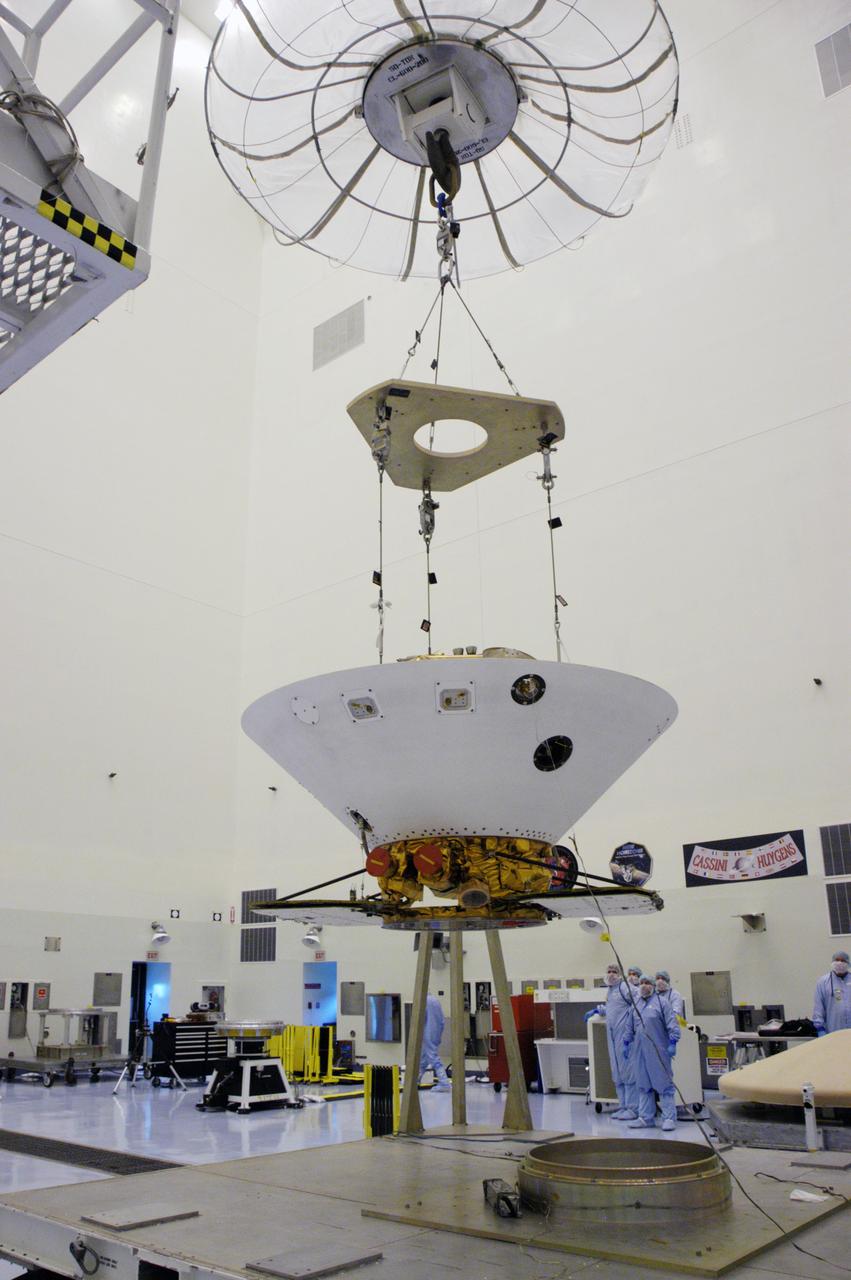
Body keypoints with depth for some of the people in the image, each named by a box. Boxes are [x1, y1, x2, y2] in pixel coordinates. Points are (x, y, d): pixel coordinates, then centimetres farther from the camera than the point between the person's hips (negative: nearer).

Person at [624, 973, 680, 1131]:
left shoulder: (661, 1002, -3)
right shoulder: (636, 1004, 15)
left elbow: (672, 1024, -7)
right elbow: (631, 1027, 22)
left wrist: (672, 1043, -14)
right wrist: (628, 1043, 19)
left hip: (658, 1052, -6)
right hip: (640, 1051, 6)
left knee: (664, 1084, -2)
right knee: (643, 1085, 10)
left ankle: (669, 1118, 3)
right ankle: (646, 1118, 17)